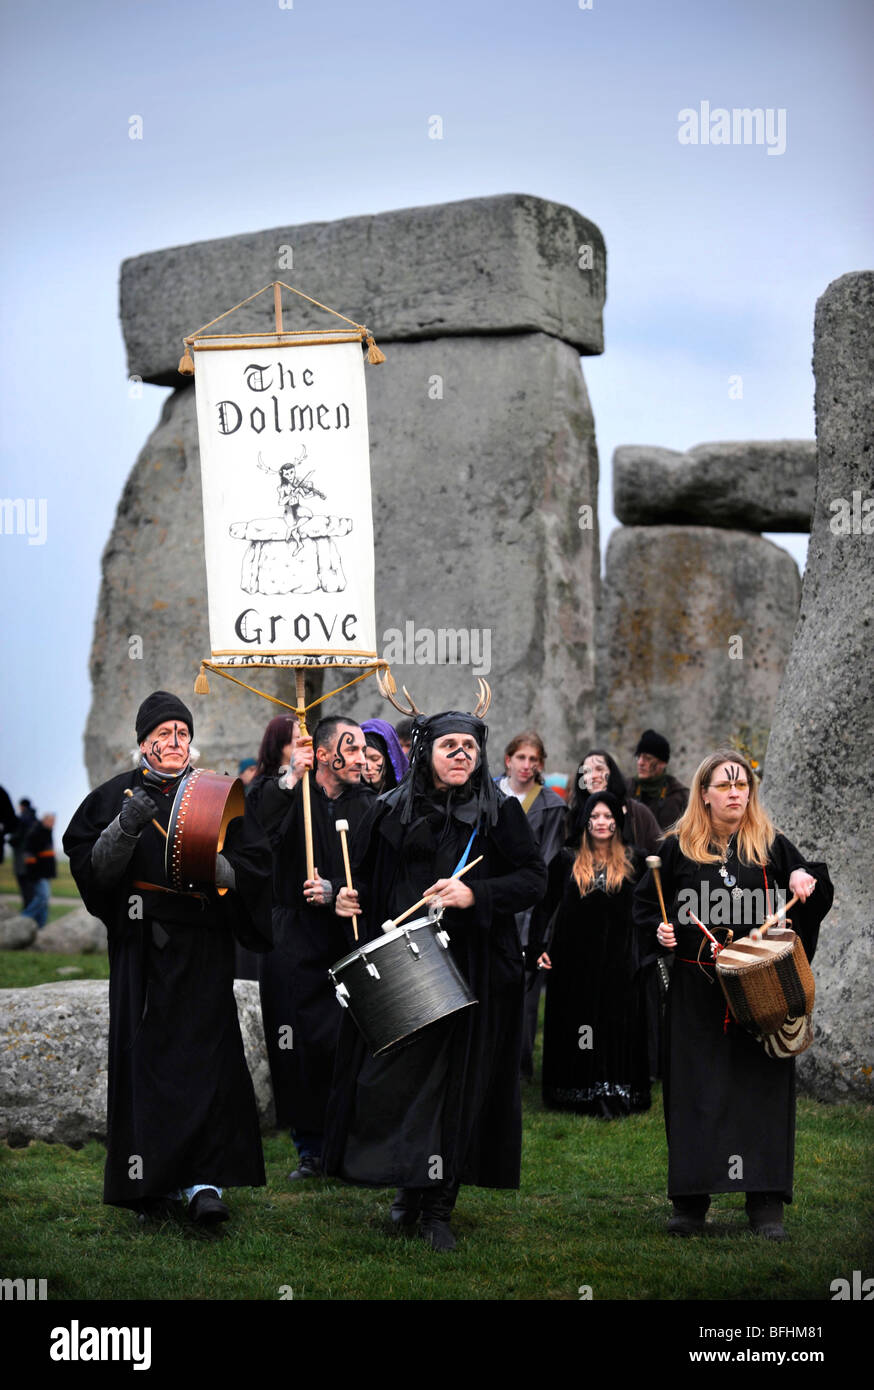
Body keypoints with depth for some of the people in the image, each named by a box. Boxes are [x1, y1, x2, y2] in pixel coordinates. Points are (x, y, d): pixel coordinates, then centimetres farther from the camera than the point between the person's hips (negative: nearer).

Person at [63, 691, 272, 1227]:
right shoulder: (120, 795, 7)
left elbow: (253, 866, 5)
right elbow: (93, 868, -2)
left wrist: (211, 864, -13)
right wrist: (125, 828, -18)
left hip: (204, 946, 0)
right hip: (142, 946, 0)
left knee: (207, 1055, -8)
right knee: (146, 1053, -3)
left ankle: (207, 1183, -10)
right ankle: (153, 1182, 6)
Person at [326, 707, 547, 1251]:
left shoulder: (500, 811, 1)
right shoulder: (394, 810, 8)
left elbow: (534, 878, -5)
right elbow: (369, 873, 18)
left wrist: (475, 895, -18)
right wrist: (353, 895, -3)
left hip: (470, 971, -2)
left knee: (457, 1083, 0)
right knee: (393, 1077, 0)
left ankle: (438, 1207, 9)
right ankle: (411, 1186, 20)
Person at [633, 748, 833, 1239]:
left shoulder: (771, 845, 7)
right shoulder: (677, 848, 6)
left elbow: (814, 895, 14)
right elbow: (645, 903, 15)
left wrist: (807, 878, -8)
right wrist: (660, 929, -5)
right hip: (697, 991, 0)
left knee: (762, 1087, -3)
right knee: (695, 1091, 0)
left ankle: (767, 1204, 1)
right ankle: (691, 1203, 8)